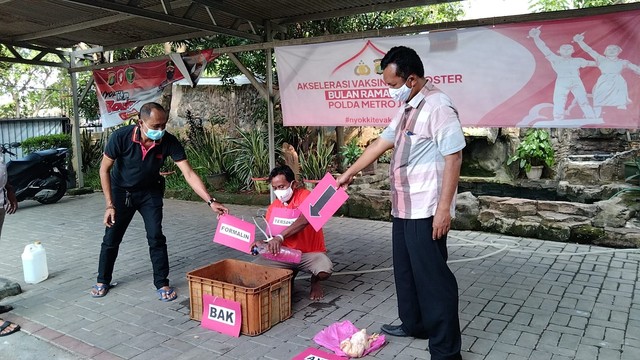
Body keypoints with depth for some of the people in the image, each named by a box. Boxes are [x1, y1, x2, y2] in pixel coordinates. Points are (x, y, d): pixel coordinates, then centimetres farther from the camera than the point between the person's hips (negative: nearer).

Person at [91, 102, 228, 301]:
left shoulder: (169, 142, -27)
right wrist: (110, 205, -17)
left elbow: (189, 174, -28)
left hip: (149, 192, 1)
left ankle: (162, 283, 6)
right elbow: (104, 169, -16)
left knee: (156, 237, -8)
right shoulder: (121, 137, -30)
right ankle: (103, 281, 27)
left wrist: (211, 201, -37)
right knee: (111, 238, 6)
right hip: (121, 191, 0)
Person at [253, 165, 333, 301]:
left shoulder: (305, 196, -15)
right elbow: (271, 236, 8)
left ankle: (315, 282, 6)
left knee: (325, 270, -35)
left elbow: (305, 219, -36)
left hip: (311, 253, -4)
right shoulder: (273, 207, 2)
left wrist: (280, 237, -47)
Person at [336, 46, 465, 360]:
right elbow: (380, 143, 20)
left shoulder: (438, 107, -16)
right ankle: (413, 324, 38)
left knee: (432, 277, -1)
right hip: (402, 208, 10)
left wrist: (444, 208, -21)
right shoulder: (407, 109, 13)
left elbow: (453, 158, -19)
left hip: (426, 211, -9)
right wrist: (348, 174, 25)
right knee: (405, 271, 20)